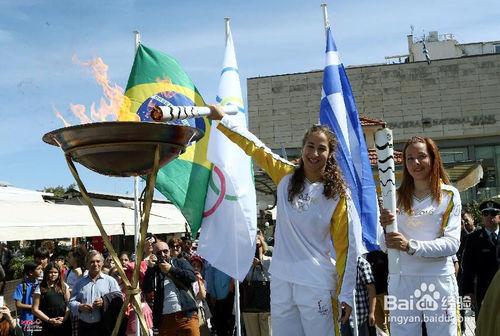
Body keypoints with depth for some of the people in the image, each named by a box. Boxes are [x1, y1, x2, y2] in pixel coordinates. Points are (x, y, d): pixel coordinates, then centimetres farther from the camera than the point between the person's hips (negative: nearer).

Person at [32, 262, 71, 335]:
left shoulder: (64, 286, 9)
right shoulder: (40, 288, 1)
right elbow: (35, 309, -1)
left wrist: (65, 317, -7)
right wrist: (49, 320, -8)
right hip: (48, 326, -2)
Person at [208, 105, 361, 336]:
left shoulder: (338, 194, -5)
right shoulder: (286, 176, 4)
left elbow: (347, 247, -4)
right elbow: (254, 147, 12)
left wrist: (346, 294, -5)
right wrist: (222, 119, 14)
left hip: (316, 285, -3)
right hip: (281, 281, 4)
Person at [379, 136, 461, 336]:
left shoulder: (449, 195, 1)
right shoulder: (397, 196, 5)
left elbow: (453, 243, -9)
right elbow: (385, 246, 6)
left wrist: (411, 246, -21)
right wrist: (385, 228, -16)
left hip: (438, 280, -1)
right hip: (401, 280, 2)